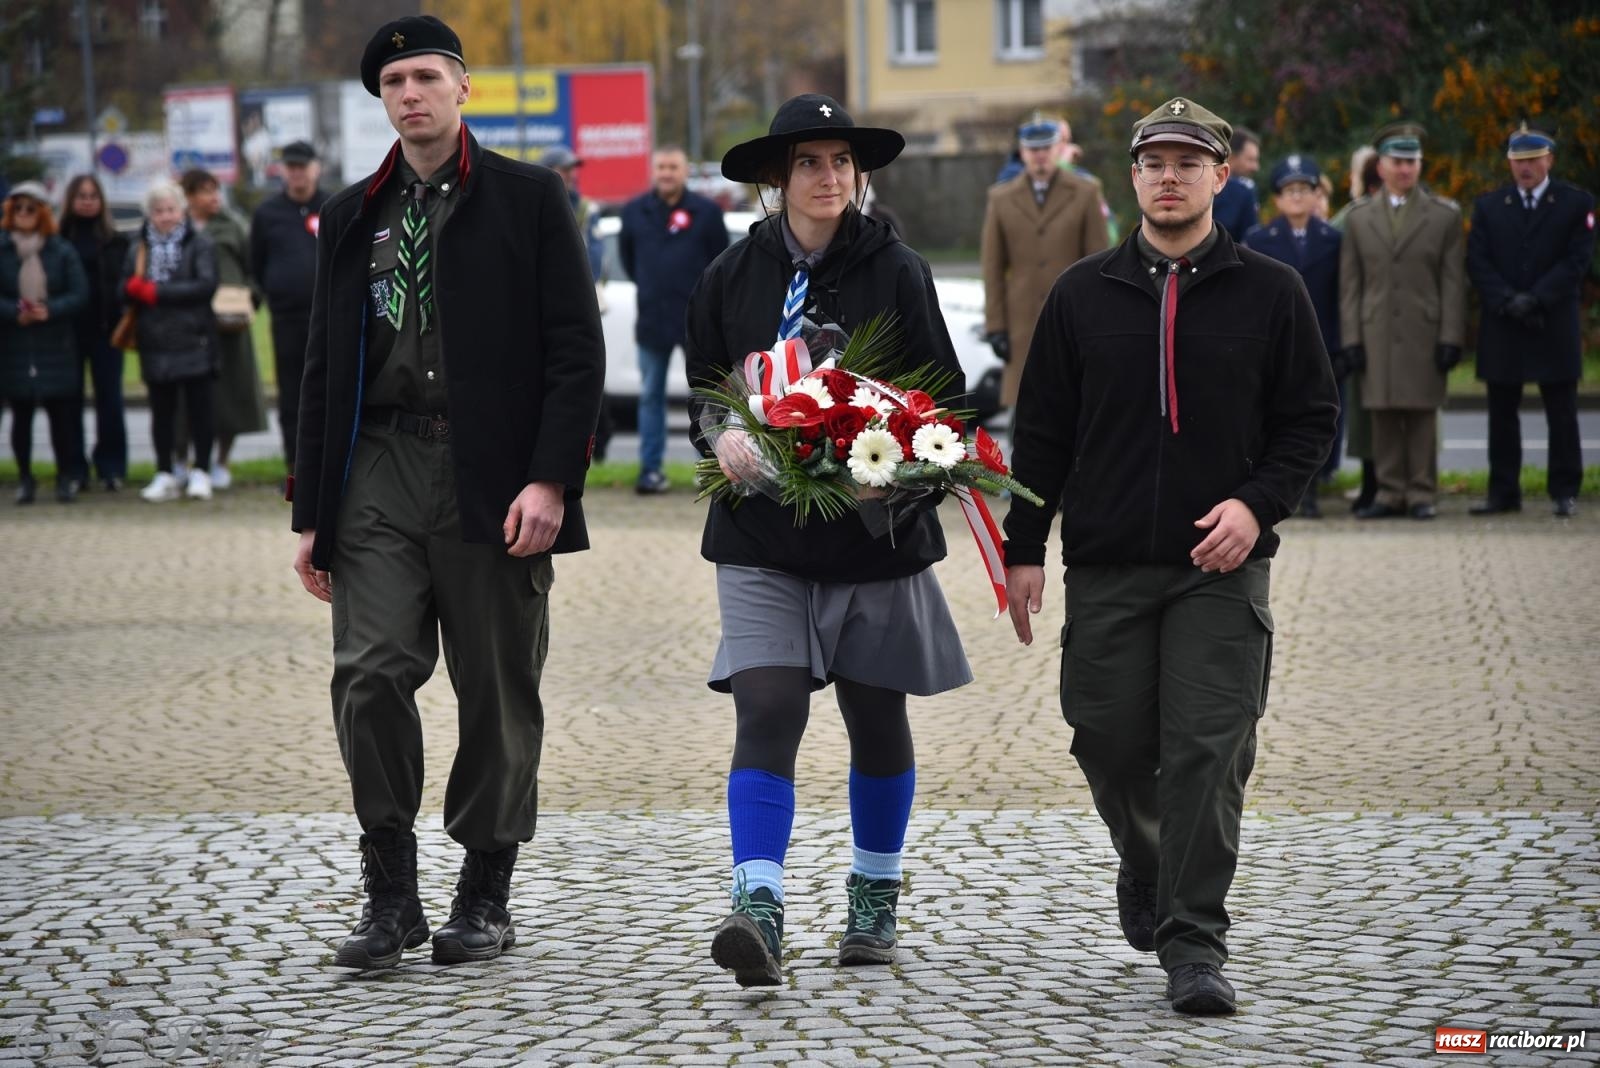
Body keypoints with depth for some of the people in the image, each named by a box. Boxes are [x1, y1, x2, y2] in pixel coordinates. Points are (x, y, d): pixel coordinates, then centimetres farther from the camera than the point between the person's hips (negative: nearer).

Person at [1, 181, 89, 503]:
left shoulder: (62, 251, 2)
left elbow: (80, 294, -2)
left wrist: (50, 310, -17)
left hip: (56, 347, 0)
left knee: (61, 413, 0)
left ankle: (66, 477, 10)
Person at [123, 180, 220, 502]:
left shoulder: (199, 245, -1)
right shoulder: (139, 249, 12)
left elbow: (206, 284, -13)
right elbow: (125, 287, 9)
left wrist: (158, 292, -14)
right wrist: (134, 288, -15)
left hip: (193, 340, -4)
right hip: (155, 342, 4)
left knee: (198, 408, 1)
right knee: (161, 411, 8)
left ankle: (201, 472, 8)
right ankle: (165, 474, 14)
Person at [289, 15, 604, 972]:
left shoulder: (530, 200, 3)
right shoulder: (353, 217, 15)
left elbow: (577, 352, -2)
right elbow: (325, 370, 16)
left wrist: (550, 479, -12)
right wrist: (313, 513, 11)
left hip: (492, 479, -3)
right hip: (380, 471, 3)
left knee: (498, 695, 3)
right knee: (371, 675, -10)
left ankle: (487, 897, 16)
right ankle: (392, 895, 0)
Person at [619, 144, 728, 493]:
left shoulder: (706, 212, -1)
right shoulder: (634, 212, 5)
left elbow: (721, 260, 7)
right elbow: (626, 253, 20)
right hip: (652, 319, 2)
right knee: (650, 396, 4)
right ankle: (650, 468, 8)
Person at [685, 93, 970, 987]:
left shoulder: (897, 272, -1)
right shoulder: (733, 277, 4)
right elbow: (703, 395, 12)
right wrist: (725, 437, -10)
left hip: (875, 534, 0)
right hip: (763, 539, 0)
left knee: (878, 720, 12)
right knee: (766, 713, -15)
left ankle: (875, 899, 30)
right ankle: (759, 911, -21)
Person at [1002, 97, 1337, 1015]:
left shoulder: (1270, 293, 3)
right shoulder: (1083, 295, 7)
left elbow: (1312, 418, 5)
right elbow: (1042, 430, 10)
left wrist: (1258, 502, -10)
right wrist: (1025, 546, 6)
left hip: (1222, 568, -2)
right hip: (1106, 568, 2)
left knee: (1208, 753, -8)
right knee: (1112, 743, 5)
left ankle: (1194, 942, -4)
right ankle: (1147, 871, 34)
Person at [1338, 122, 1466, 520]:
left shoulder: (1444, 215, 7)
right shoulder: (1359, 218, 12)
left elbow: (1453, 282, 3)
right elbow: (1349, 285, 9)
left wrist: (1451, 337, -5)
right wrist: (1351, 338, 1)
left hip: (1425, 333, -1)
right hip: (1377, 334, 2)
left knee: (1422, 414, -1)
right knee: (1383, 417, 1)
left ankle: (1422, 494, 5)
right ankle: (1390, 494, 6)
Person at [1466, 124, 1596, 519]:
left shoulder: (1576, 203, 2)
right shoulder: (1488, 206, 10)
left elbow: (1577, 261, -5)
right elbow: (1477, 262, 2)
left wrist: (1535, 299, -15)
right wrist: (1507, 301, -13)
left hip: (1555, 327, -2)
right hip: (1502, 327, 2)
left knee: (1562, 414, 1)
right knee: (1502, 415, 4)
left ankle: (1565, 492, 6)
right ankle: (1503, 492, 9)